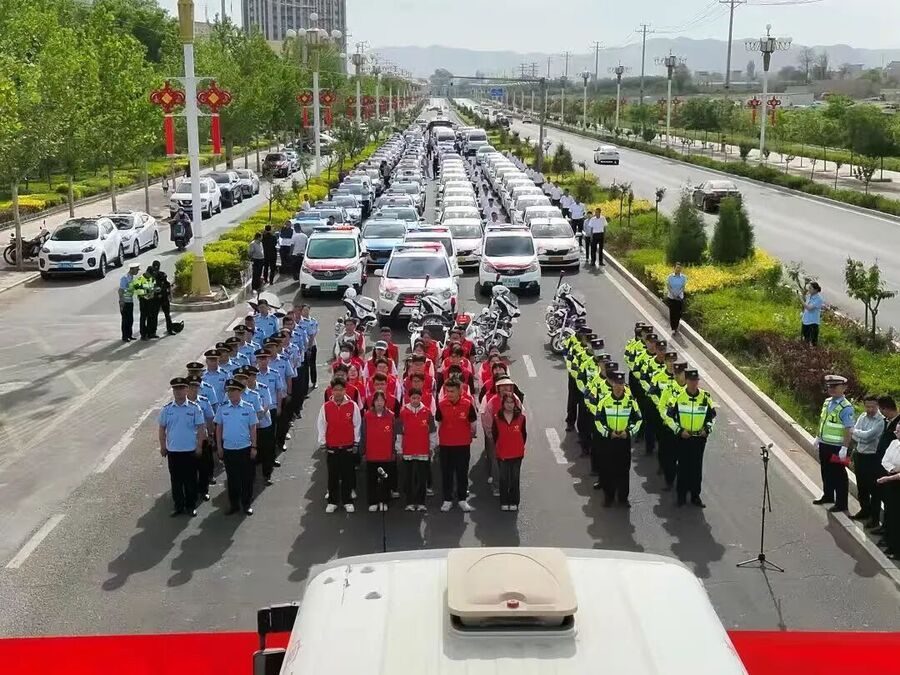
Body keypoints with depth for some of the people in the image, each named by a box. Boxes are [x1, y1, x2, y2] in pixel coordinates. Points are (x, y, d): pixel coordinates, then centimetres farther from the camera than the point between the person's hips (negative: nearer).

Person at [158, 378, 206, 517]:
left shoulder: (194, 408, -6)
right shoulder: (167, 409, 0)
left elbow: (201, 428, -3)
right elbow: (162, 428, 8)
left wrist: (199, 447, -6)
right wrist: (162, 446, 6)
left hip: (190, 450, -2)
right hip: (172, 450, 2)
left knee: (190, 479, 8)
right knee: (176, 480, 9)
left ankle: (191, 506, 20)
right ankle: (178, 506, 20)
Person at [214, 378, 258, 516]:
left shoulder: (248, 408, -6)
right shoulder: (222, 408, -2)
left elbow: (253, 428, -1)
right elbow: (219, 428, 6)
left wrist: (253, 447, -1)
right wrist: (219, 447, 4)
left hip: (245, 448, -1)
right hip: (228, 449, 1)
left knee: (246, 477, 7)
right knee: (231, 478, 10)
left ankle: (246, 504, 21)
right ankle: (234, 504, 23)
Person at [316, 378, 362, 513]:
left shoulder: (352, 406, -5)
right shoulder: (326, 407, -3)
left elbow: (357, 425, 3)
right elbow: (321, 425, 3)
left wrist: (356, 443, 3)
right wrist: (322, 443, 2)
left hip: (348, 447, 0)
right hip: (331, 448, 0)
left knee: (347, 475, 7)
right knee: (333, 476, 8)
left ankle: (347, 501, 19)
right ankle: (332, 502, 19)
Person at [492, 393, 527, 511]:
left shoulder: (521, 417, -4)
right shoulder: (497, 418, -5)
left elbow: (524, 434, 6)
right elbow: (494, 435, 5)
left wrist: (520, 446, 5)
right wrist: (498, 448, 7)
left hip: (517, 454, 0)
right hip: (502, 454, 0)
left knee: (515, 479, 8)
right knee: (503, 479, 7)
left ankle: (514, 502, 17)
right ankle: (504, 502, 16)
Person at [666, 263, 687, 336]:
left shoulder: (683, 277, -4)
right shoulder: (670, 277, -7)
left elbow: (683, 287, -6)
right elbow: (668, 287, -9)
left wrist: (678, 294, -20)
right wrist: (674, 295, -19)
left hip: (680, 298, 1)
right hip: (671, 298, -1)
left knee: (678, 313, 6)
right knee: (672, 313, 0)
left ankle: (676, 327, 26)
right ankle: (673, 330, 7)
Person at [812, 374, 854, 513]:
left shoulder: (845, 408, -19)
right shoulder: (827, 402, 6)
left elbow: (849, 430, -21)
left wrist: (844, 448, -24)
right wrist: (818, 437, 19)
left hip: (836, 447, -8)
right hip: (824, 444, 8)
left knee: (838, 475, 3)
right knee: (826, 472, 21)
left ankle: (841, 504, 14)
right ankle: (828, 496, 39)